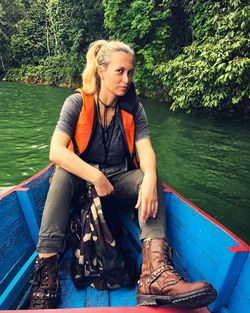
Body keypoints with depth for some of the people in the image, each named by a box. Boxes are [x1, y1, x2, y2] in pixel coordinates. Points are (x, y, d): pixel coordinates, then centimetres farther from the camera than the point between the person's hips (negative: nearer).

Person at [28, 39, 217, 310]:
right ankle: (46, 271, -34)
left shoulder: (133, 108, -4)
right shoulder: (78, 102, -11)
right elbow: (56, 151, -23)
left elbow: (145, 150, -15)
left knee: (151, 178, -26)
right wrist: (97, 178, -32)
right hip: (82, 178, -1)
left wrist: (149, 178, -37)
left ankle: (155, 273, -42)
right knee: (63, 176, -32)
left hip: (121, 179, 2)